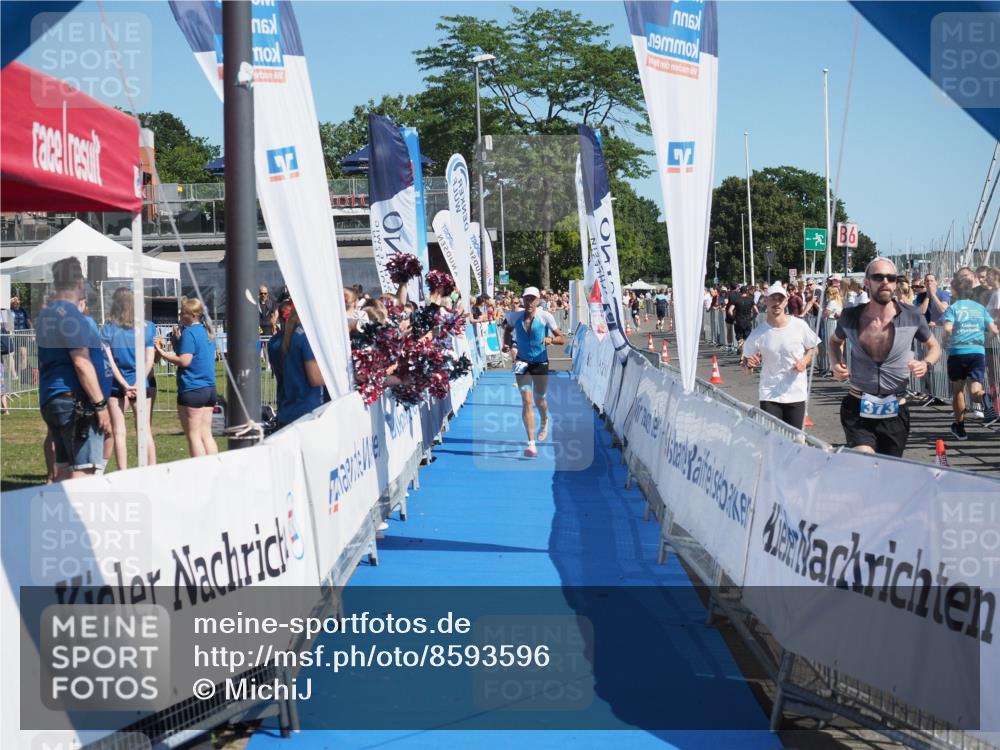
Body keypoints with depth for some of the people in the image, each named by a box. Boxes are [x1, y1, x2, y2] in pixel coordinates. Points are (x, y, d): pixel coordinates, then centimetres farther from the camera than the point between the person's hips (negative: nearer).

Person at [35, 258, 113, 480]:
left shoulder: (46, 314, 16)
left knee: (64, 469, 11)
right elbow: (82, 364, -18)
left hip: (52, 400, 10)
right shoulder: (70, 315, -13)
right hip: (76, 402, -10)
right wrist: (100, 405, -17)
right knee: (83, 470, -11)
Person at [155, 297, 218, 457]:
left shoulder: (189, 333, -13)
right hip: (210, 388, 8)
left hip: (192, 390, -8)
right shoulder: (206, 331, 13)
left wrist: (163, 353, -8)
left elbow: (184, 361, -18)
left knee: (193, 435, -2)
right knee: (206, 434, 10)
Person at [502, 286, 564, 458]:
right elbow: (508, 329, 16)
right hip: (522, 363, 0)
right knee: (527, 401, -12)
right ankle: (531, 444, -15)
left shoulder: (545, 317, -12)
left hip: (541, 363, 0)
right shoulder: (515, 316, -6)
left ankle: (545, 421, 53)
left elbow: (561, 338, -8)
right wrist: (506, 344, -1)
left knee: (539, 399, 15)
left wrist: (550, 340, -29)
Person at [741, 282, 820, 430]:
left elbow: (813, 348, 9)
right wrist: (749, 364, -19)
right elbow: (746, 360, 4)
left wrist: (805, 360, -11)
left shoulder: (799, 326, -6)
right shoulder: (758, 333, -6)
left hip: (796, 394, 1)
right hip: (770, 395, -1)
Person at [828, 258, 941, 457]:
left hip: (896, 412, 1)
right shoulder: (850, 317, -3)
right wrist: (836, 364, 0)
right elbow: (835, 341, 20)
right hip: (857, 410, -1)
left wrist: (926, 364, -9)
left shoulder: (912, 316, -5)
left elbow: (934, 347, 13)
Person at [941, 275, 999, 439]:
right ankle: (977, 404, -39)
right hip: (978, 350, 2)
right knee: (975, 384, -2)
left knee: (958, 388, 12)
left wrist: (946, 340, 4)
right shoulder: (980, 307, 12)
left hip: (958, 351, -2)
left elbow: (948, 328, -16)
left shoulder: (953, 308, 1)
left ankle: (960, 426, 19)